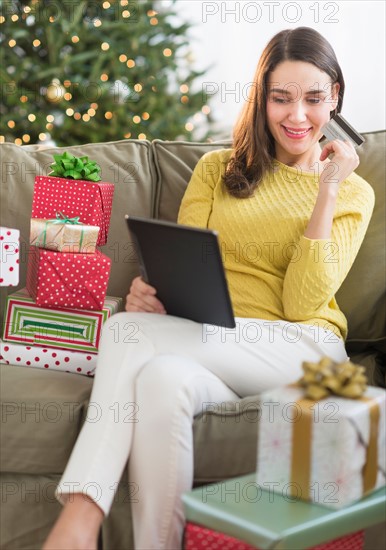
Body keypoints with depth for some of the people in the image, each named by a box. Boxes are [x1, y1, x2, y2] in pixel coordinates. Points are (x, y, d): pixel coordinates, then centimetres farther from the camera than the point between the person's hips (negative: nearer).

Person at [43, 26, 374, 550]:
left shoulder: (354, 193, 13)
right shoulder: (217, 169, 19)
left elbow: (302, 304, -2)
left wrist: (326, 190, -4)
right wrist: (150, 291, -18)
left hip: (302, 349, -2)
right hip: (205, 347, 3)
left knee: (130, 333, -30)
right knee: (162, 379, -36)